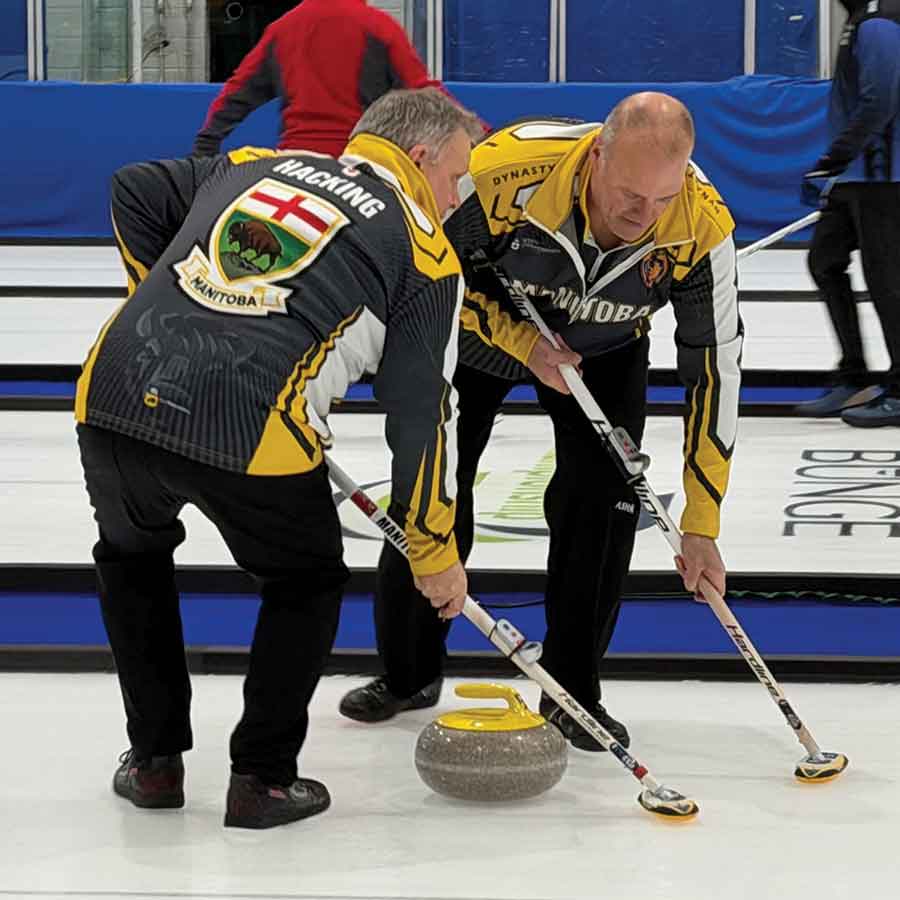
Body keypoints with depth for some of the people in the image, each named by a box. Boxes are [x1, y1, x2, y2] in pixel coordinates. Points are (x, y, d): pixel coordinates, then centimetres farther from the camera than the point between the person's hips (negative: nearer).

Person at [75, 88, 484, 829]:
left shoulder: (256, 167, 25)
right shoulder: (424, 250, 12)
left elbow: (135, 191, 25)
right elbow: (421, 413, 11)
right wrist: (435, 551, 20)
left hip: (116, 397, 4)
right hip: (250, 429, -4)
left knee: (132, 553, 34)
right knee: (307, 581, 26)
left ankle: (154, 760, 35)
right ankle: (262, 779, 22)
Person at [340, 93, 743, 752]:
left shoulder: (703, 225, -34)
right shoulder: (509, 171, -41)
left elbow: (714, 369, -23)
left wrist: (702, 525, -22)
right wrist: (525, 346, -26)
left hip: (603, 346, 1)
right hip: (482, 321, -1)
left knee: (603, 498, -13)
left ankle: (573, 692, 5)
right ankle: (409, 673, 24)